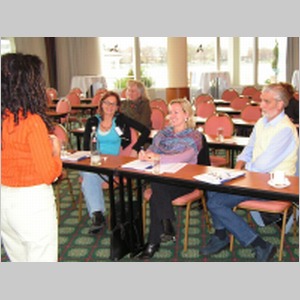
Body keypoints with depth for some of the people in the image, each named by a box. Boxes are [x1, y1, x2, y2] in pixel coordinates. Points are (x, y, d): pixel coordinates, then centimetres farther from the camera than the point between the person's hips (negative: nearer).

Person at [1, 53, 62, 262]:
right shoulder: (32, 121, -19)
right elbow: (49, 174, -17)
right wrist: (56, 151, 0)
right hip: (32, 201, -7)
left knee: (18, 261, 21)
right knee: (41, 260, 8)